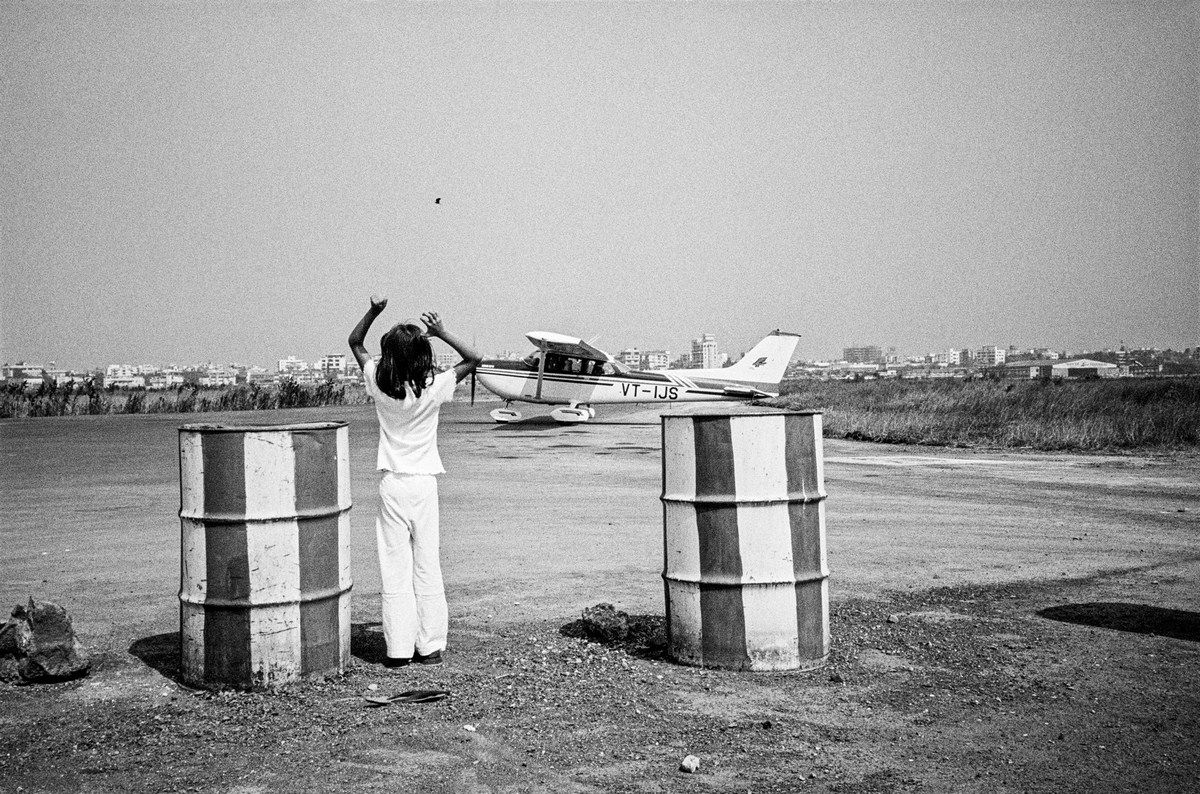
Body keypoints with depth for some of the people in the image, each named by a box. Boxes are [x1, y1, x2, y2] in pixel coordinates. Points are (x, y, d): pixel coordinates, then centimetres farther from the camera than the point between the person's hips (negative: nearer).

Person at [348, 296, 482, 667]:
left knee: (395, 569, 3)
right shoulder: (433, 388, -10)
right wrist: (442, 332, -4)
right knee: (427, 567, 6)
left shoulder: (379, 384, -6)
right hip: (424, 483, 0)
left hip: (391, 484, 0)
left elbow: (355, 342, 10)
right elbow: (474, 358, 2)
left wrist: (374, 311, -1)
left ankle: (398, 648, 4)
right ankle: (430, 646, 9)